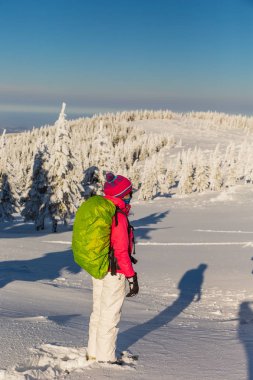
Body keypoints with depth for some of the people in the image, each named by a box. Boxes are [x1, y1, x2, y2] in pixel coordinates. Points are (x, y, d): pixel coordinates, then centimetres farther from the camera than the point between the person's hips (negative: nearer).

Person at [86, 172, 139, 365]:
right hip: (114, 273, -8)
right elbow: (121, 252, -22)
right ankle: (106, 358, 14)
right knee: (110, 315, 3)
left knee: (98, 311, 19)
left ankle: (93, 352, 31)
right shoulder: (118, 217, -21)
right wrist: (132, 277, -16)